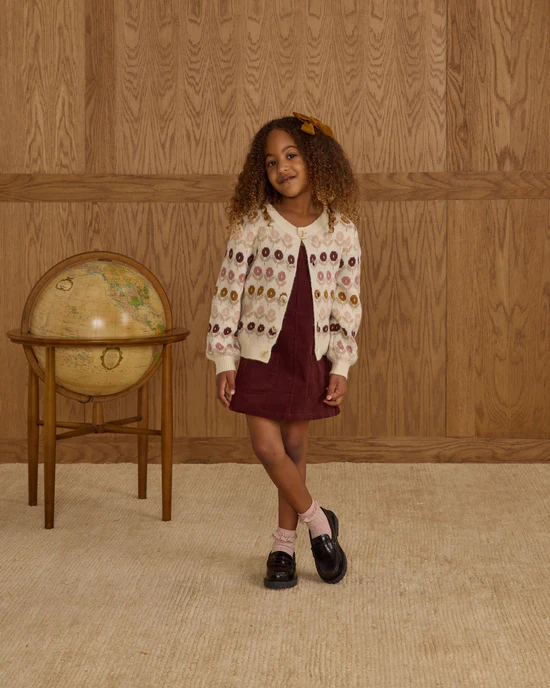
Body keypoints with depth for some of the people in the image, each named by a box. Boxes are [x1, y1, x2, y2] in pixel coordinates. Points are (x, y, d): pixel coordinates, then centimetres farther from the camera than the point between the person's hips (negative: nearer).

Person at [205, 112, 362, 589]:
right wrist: (224, 360, -7)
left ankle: (284, 546, 22)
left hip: (313, 356, 1)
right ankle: (318, 522, 15)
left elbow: (348, 301, 1)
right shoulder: (253, 224, -8)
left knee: (294, 448, 9)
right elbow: (228, 291, -5)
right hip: (261, 353, -1)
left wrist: (341, 366, -2)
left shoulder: (341, 229, -4)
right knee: (267, 448, -7)